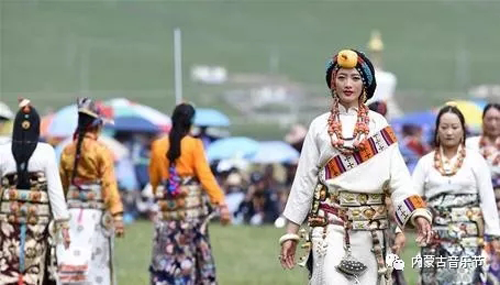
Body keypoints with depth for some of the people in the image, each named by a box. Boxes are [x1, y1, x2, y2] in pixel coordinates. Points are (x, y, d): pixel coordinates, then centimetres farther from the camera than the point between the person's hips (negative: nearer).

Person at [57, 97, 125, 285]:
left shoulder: (67, 151, 7)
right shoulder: (101, 151, -7)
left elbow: (62, 185, 12)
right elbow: (109, 185, -14)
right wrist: (117, 215, -16)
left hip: (72, 211, 4)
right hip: (95, 211, -4)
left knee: (71, 259, 2)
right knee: (97, 261, 2)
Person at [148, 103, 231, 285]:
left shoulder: (158, 146, 4)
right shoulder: (194, 145, -6)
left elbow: (154, 179, 12)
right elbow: (206, 176, -13)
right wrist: (221, 203, -14)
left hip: (166, 205, 3)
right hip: (191, 204, -3)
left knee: (165, 254, 3)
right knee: (194, 252, 5)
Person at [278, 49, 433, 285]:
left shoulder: (378, 124, 7)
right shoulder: (320, 126, 8)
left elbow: (397, 174, -2)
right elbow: (304, 180, 9)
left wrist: (418, 212, -18)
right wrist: (291, 232, 6)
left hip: (370, 223, 1)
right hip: (330, 220, -1)